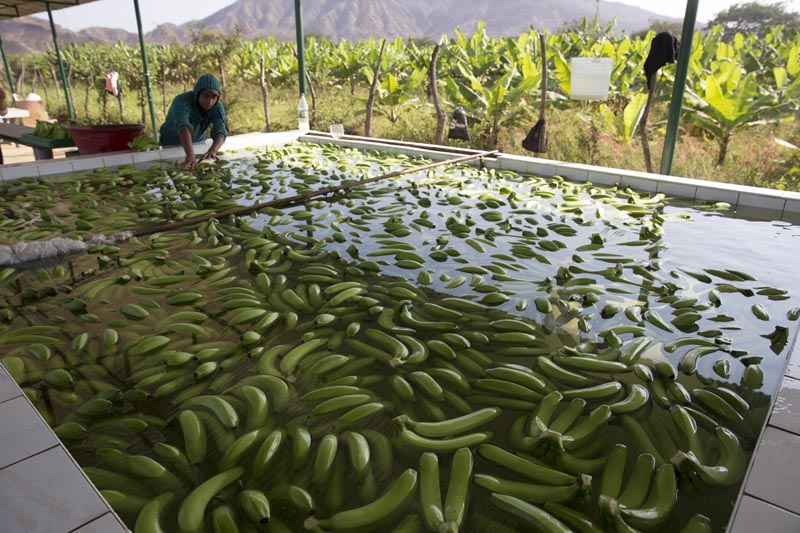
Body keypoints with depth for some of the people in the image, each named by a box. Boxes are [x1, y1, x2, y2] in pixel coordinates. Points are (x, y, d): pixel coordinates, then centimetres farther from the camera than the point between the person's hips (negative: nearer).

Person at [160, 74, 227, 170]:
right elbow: (183, 127, -48)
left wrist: (212, 151, -56)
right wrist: (190, 156, -65)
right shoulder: (182, 101, -32)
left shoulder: (217, 107, -20)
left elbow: (220, 132, -35)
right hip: (171, 145, -3)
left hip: (197, 144, 3)